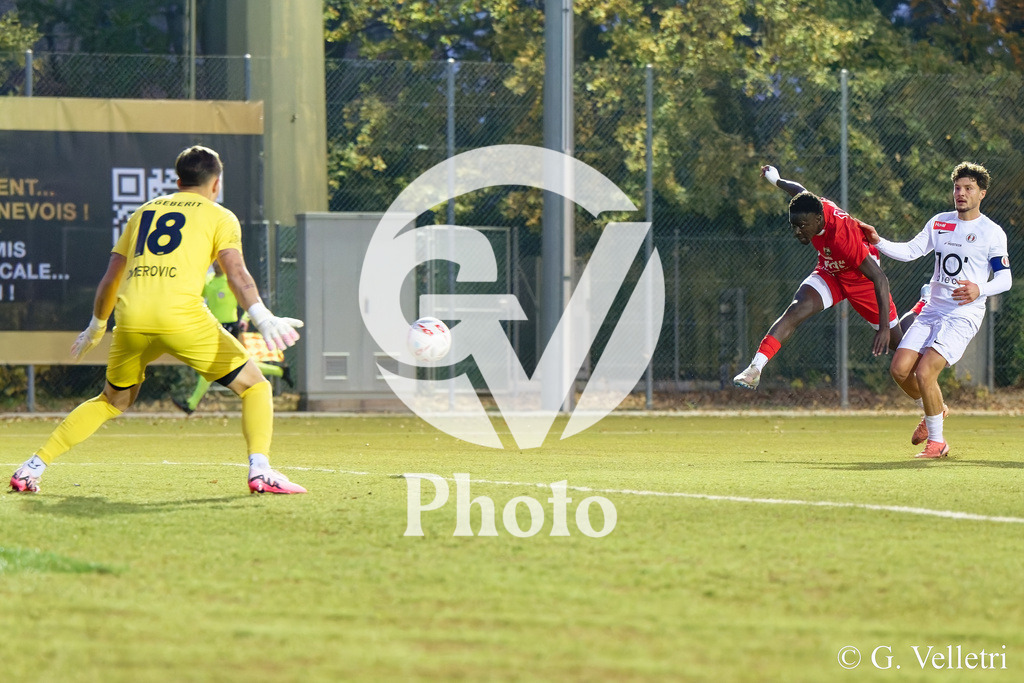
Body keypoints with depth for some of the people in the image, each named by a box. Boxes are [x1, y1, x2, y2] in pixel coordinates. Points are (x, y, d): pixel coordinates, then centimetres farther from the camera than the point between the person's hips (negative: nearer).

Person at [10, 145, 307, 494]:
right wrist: (262, 317, -16)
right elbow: (235, 271, -5)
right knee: (254, 386, 8)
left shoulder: (145, 211, 28)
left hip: (131, 318, 5)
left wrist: (96, 327, 43)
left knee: (112, 401, 26)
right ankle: (260, 470, -13)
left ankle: (33, 467, 22)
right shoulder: (219, 216, 14)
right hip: (181, 316, -5)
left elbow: (110, 278, 30)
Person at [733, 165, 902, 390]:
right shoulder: (810, 208, -24)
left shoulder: (844, 237, -41)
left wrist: (885, 327, -41)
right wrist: (776, 180, 25)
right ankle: (755, 369, -28)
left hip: (862, 279, -5)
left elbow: (880, 279, -38)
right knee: (795, 312, -21)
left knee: (894, 341, 7)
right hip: (829, 272, 5)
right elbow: (800, 191, 3)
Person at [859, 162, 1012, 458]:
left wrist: (980, 290, -23)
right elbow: (910, 251, 11)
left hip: (963, 315, -6)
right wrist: (879, 242, -4)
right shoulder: (939, 222, 11)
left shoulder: (992, 232, -4)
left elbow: (1005, 278, -4)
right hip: (933, 310, 6)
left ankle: (937, 442, -4)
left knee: (924, 371, -20)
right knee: (900, 368, -6)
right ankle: (935, 410, 24)